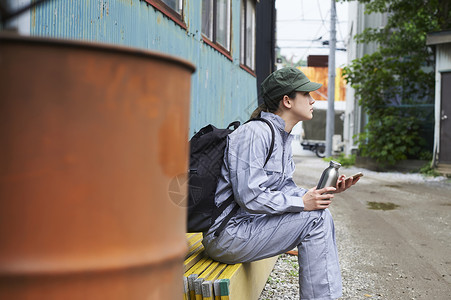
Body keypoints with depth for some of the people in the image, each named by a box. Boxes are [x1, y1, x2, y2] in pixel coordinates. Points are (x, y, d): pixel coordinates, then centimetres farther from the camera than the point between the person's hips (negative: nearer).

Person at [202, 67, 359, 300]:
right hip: (226, 235, -10)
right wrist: (302, 202, -20)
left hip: (248, 223, 10)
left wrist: (324, 191, 0)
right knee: (315, 217, -16)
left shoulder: (282, 136, 12)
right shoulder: (255, 133, -19)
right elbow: (249, 196, -25)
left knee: (319, 211, 8)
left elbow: (285, 189, 14)